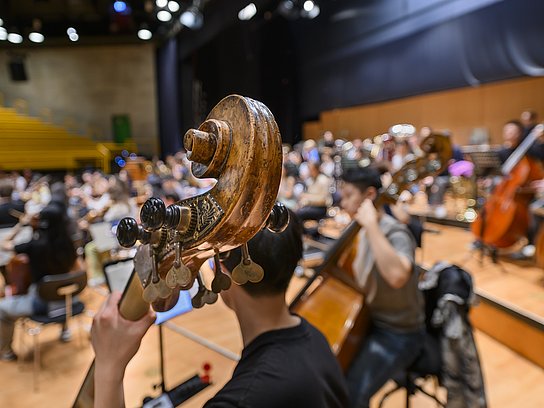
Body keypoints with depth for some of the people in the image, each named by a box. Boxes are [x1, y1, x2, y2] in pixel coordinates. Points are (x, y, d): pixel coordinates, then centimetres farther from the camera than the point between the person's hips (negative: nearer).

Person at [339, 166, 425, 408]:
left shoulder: (395, 234, -22)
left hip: (398, 334, -8)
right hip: (370, 321, 8)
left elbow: (397, 276, -45)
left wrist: (371, 225, -37)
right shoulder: (365, 233, 3)